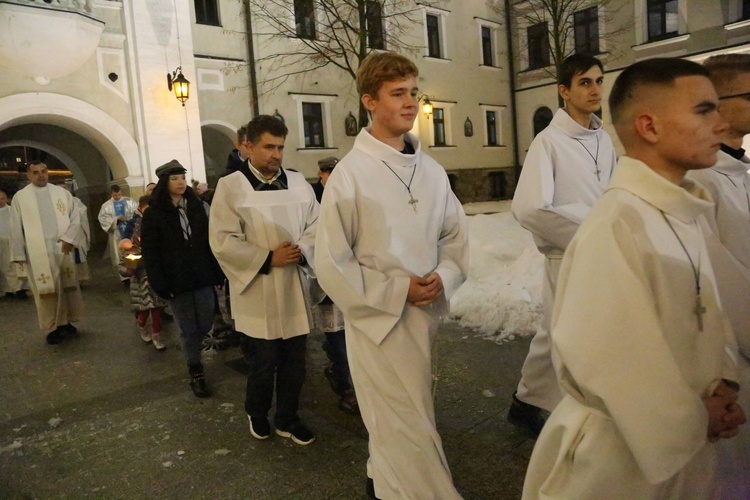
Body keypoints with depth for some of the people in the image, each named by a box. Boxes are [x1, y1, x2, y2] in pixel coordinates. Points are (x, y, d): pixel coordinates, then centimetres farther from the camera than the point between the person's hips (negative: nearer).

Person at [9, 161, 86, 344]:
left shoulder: (62, 192, 7)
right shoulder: (20, 197, 3)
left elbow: (76, 217, 6)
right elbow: (16, 229, 3)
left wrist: (68, 238, -10)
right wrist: (19, 256, 0)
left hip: (62, 249, 2)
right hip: (38, 253, -2)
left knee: (66, 287, 8)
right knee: (45, 291, 1)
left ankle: (65, 321, 24)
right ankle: (51, 328, 12)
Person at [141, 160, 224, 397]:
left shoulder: (198, 207, 6)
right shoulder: (153, 214, -3)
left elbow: (210, 241, 6)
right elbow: (150, 253, -5)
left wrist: (217, 272, 1)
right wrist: (159, 283, -12)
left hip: (202, 276, 3)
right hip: (176, 280, -3)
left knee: (205, 324, 7)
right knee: (188, 328, 4)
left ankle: (190, 351, 40)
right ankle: (196, 374, 19)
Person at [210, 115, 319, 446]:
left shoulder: (298, 183, 5)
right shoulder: (230, 187, -6)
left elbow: (316, 226, 7)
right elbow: (223, 242, -11)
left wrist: (302, 251, -13)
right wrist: (268, 258, -16)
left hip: (295, 289, 4)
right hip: (258, 294, -4)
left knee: (295, 361, 13)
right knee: (262, 364, 9)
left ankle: (287, 419, 33)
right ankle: (257, 414, 37)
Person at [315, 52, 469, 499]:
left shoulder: (432, 170, 3)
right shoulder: (351, 174, -13)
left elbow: (456, 235, 11)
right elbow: (332, 265, -13)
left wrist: (444, 278, -9)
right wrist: (398, 291, -16)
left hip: (427, 315, 6)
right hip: (379, 317, -6)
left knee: (402, 424, 22)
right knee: (409, 430, 2)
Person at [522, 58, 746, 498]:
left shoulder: (691, 212, 1)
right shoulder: (616, 226, -27)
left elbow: (708, 310, 10)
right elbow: (598, 359, -27)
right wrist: (689, 422, -13)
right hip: (623, 452, -8)